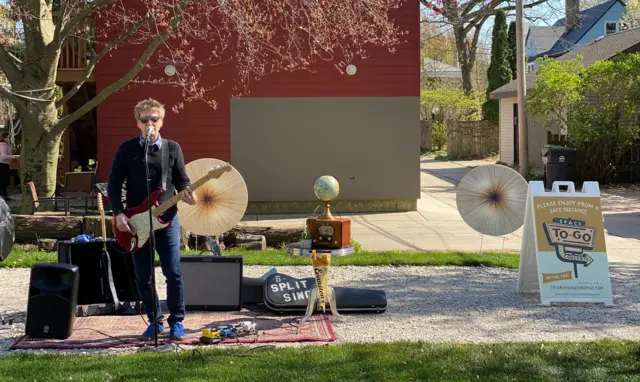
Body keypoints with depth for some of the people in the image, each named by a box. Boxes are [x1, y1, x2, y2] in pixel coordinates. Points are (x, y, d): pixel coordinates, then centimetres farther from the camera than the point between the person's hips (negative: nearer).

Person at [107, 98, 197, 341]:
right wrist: (119, 214, -7)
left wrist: (187, 194, -14)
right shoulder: (126, 149, 3)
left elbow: (183, 181, 9)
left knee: (173, 273, -5)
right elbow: (113, 184, 4)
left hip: (167, 219, 0)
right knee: (142, 277, 5)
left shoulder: (172, 148, 5)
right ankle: (155, 320, 20)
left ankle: (176, 321, 9)